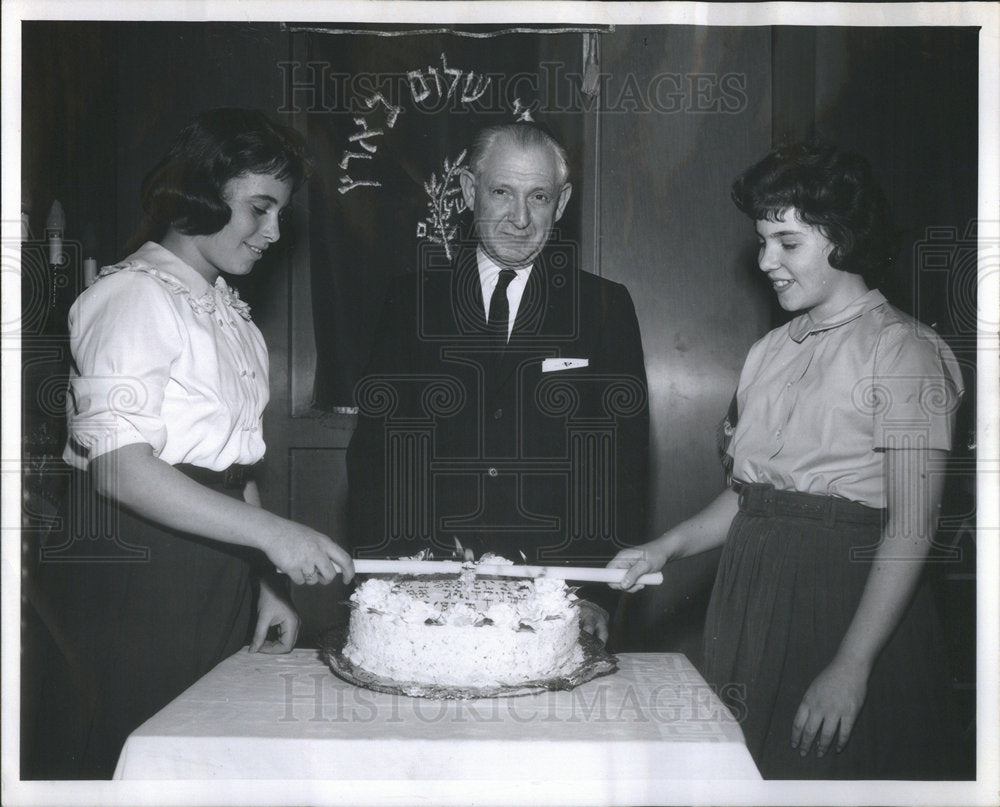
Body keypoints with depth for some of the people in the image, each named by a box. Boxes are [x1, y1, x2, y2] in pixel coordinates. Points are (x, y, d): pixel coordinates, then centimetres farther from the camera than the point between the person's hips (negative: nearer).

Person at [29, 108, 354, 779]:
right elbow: (117, 467, -21)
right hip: (137, 574, -8)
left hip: (218, 570, 8)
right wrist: (271, 533, -26)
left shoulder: (228, 308, 17)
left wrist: (265, 585, 11)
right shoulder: (134, 296, -10)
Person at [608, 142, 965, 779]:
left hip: (847, 601, -6)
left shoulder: (901, 350, -6)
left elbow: (911, 528, -13)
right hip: (752, 596, 6)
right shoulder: (770, 351, 15)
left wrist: (850, 668, -18)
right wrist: (666, 548, 2)